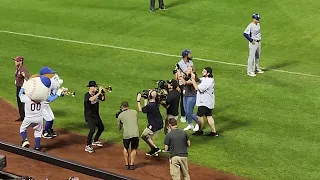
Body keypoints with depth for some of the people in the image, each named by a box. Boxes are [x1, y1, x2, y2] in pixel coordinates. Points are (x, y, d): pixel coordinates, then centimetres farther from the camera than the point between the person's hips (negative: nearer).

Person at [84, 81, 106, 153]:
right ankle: (88, 146, -13)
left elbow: (103, 99, -3)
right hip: (89, 116, -8)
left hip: (96, 115, 8)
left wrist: (103, 93, -20)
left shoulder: (96, 93, -2)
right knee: (92, 130, -22)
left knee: (101, 128, 21)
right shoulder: (87, 95, -22)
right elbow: (91, 99, -43)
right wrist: (99, 93, -42)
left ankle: (95, 141, 42)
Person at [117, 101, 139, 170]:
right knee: (134, 149, 20)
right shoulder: (135, 112, 13)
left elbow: (119, 128, 19)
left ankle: (127, 164, 24)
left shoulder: (120, 115, 8)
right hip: (135, 134, 1)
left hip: (127, 135, -1)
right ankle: (131, 164, 17)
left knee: (126, 148, 22)